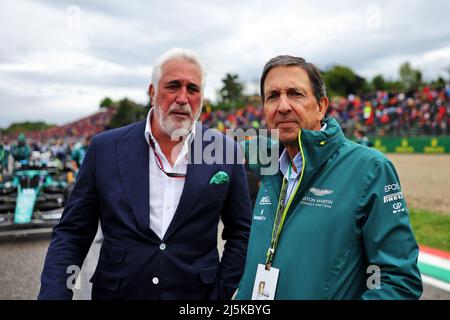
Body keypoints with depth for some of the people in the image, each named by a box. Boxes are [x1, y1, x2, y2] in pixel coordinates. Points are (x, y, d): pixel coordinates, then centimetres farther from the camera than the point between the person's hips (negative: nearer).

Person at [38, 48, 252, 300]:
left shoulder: (226, 152, -6)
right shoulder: (105, 148, -6)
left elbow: (241, 232, 1)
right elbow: (72, 234, -2)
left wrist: (221, 291, -5)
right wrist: (53, 294, -13)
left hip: (198, 295, 0)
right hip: (116, 292, 1)